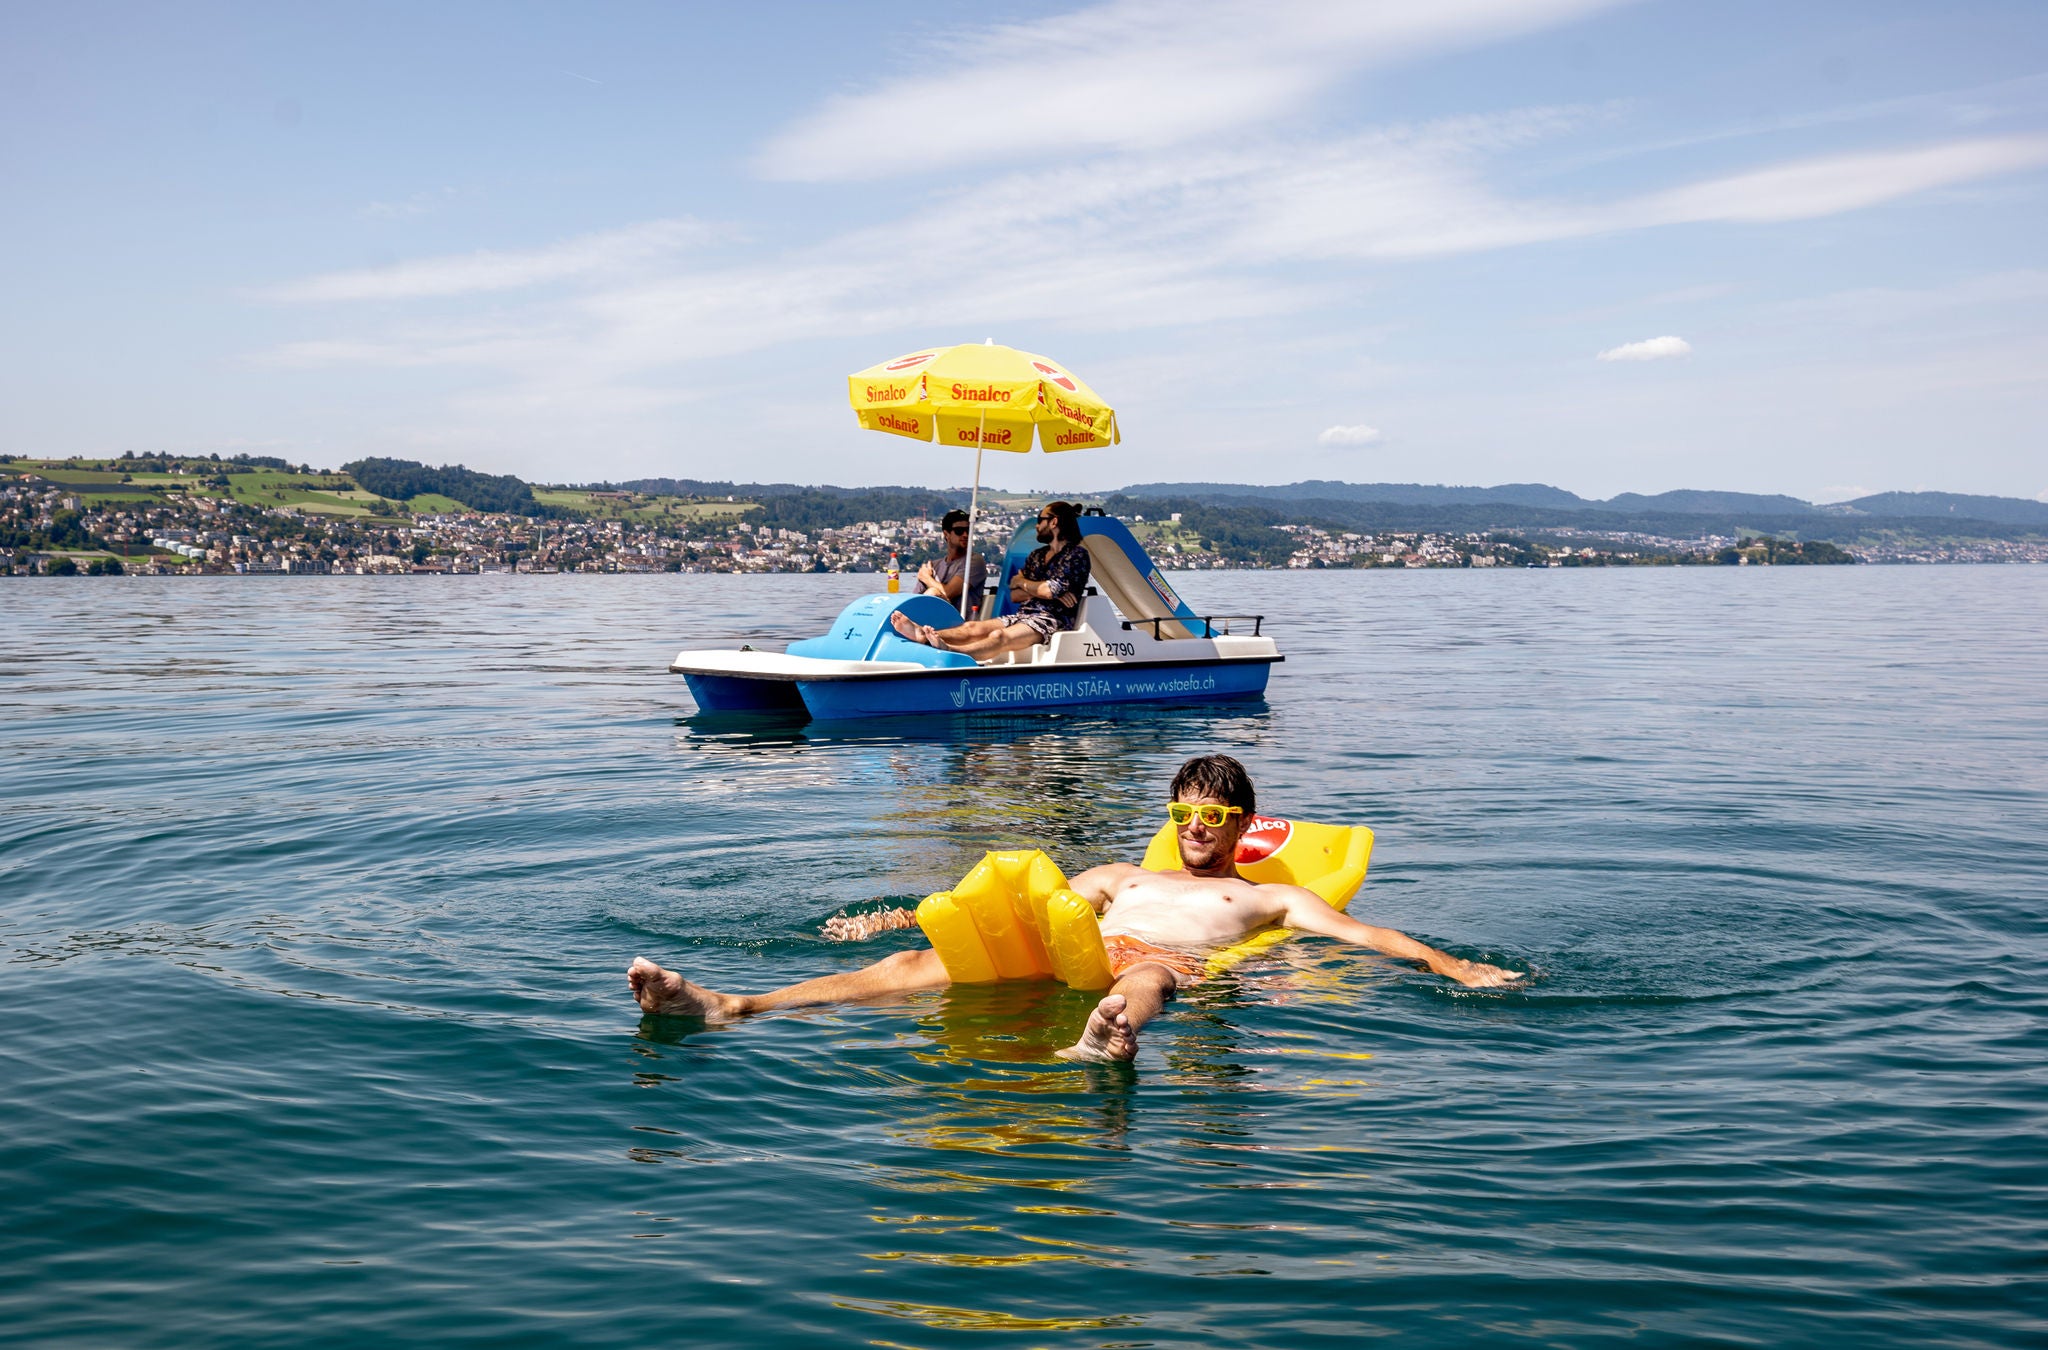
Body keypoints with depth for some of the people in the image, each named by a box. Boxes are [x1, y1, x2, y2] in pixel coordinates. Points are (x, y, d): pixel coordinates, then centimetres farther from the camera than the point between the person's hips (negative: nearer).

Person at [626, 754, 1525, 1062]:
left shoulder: (1266, 896, 27)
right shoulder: (1121, 877, 37)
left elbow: (1356, 931, 14)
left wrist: (1448, 964, -1)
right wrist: (899, 916, 29)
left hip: (1157, 963, -4)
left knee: (1146, 972, -42)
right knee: (921, 966, -16)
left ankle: (1102, 1044, -80)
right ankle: (725, 1006, -29)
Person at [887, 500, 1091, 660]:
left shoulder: (1077, 553, 1)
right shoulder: (1036, 555, 24)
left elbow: (1055, 589, -14)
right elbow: (1014, 595, 14)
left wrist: (1023, 583, 4)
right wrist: (1042, 591, -5)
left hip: (1052, 619, -8)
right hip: (1023, 615, 8)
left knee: (999, 637, -36)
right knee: (974, 627, -19)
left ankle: (951, 651, -61)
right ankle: (922, 634, -41)